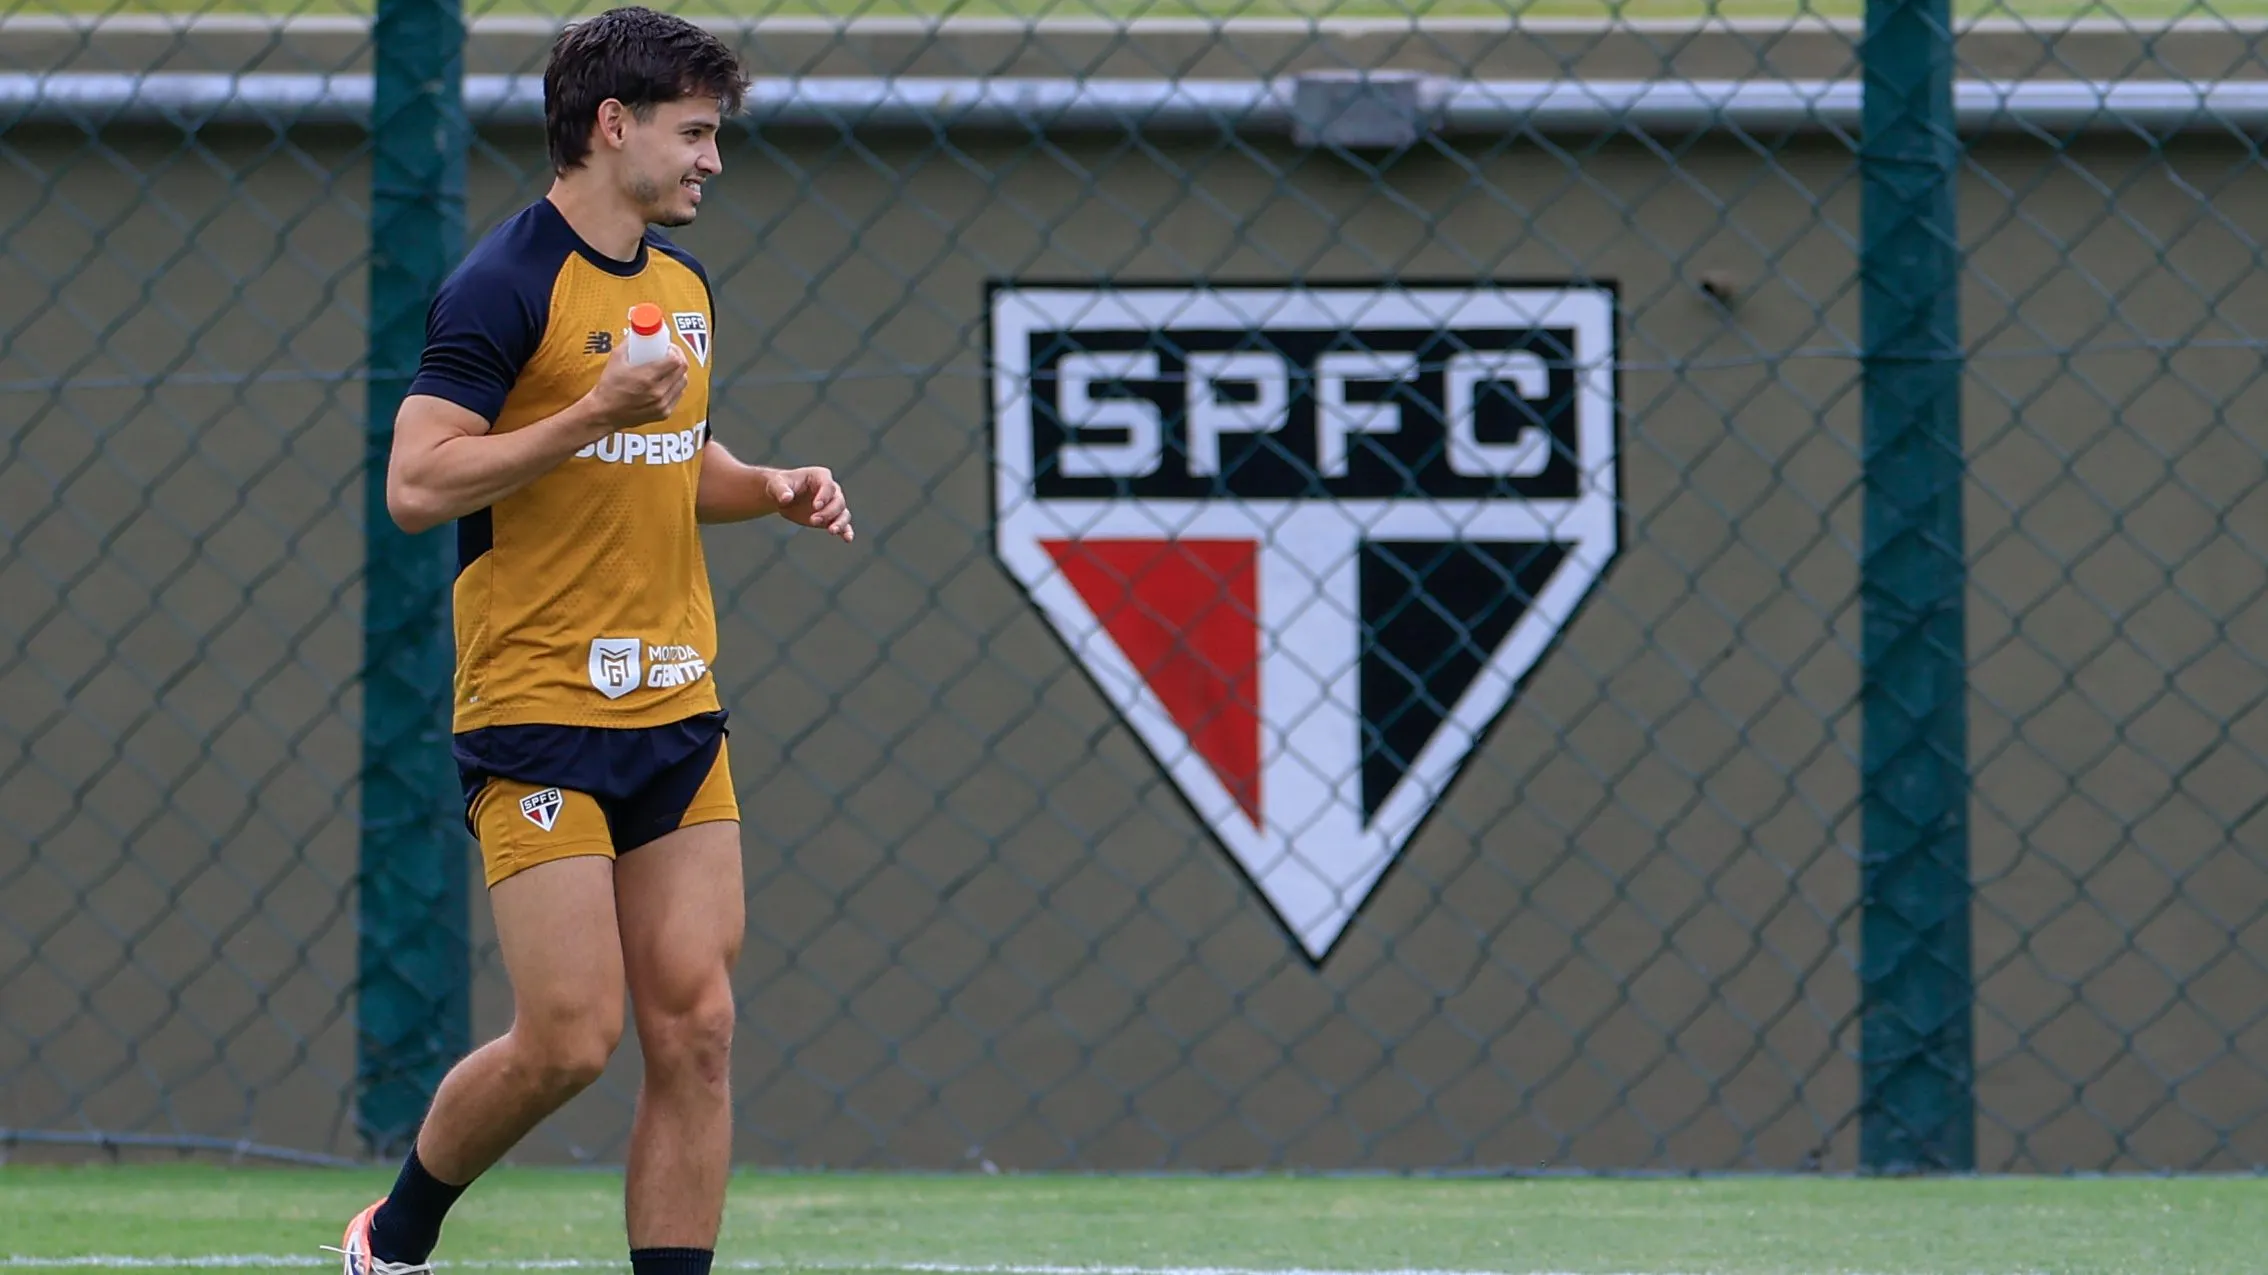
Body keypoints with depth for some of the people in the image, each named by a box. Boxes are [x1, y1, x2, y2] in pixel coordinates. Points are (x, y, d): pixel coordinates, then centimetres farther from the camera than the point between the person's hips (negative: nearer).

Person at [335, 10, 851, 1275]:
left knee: (694, 1029, 0)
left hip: (678, 712, 7)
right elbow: (417, 484, -18)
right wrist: (593, 413, -22)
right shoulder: (508, 285, -11)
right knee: (570, 1037, -9)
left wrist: (773, 488, 8)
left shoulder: (684, 284, 14)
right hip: (538, 716, -7)